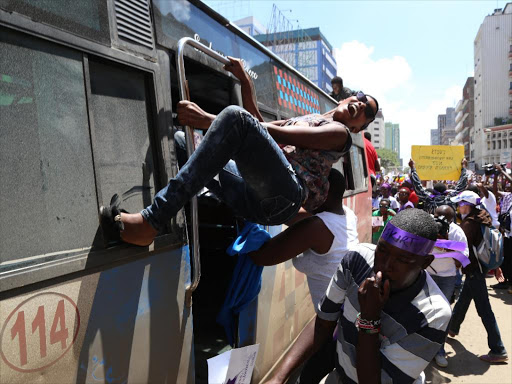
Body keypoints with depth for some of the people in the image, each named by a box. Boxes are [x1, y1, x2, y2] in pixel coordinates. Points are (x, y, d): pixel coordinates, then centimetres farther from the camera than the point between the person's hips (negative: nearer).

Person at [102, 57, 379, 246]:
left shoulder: (340, 132, 10)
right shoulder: (304, 119, 35)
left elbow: (279, 134, -5)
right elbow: (260, 126, 28)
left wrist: (212, 121, -13)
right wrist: (245, 80, 18)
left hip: (282, 197, -7)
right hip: (251, 197, 8)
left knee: (235, 116, -28)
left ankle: (150, 222, -33)